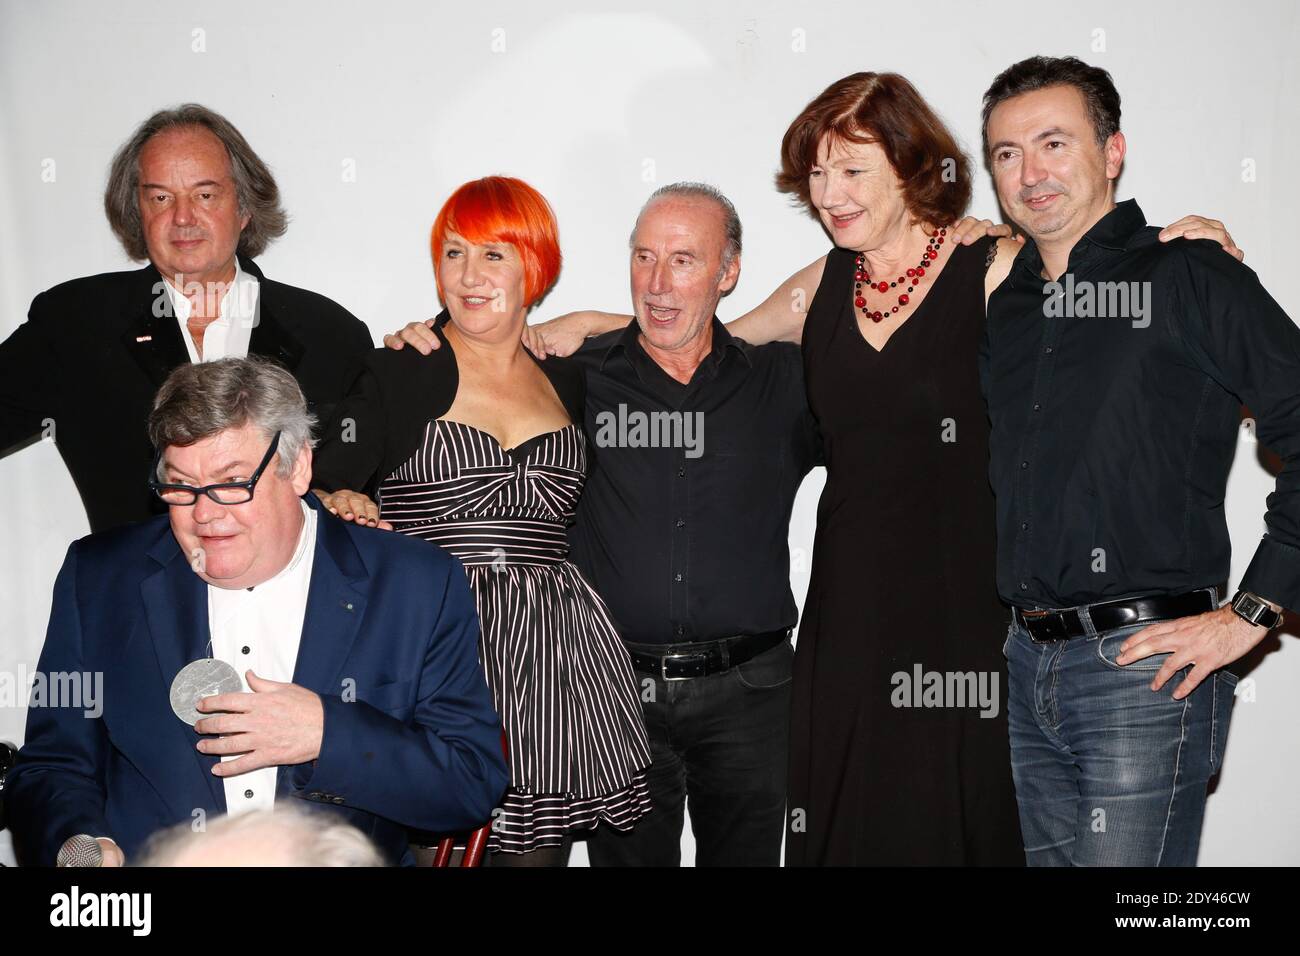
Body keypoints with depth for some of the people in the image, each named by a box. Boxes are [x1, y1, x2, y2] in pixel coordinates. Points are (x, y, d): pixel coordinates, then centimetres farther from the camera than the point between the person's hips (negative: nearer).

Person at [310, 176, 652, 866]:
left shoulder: (565, 380, 15)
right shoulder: (397, 374, 4)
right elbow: (322, 489, 0)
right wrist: (341, 505, -20)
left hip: (553, 653, 3)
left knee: (537, 849, 2)